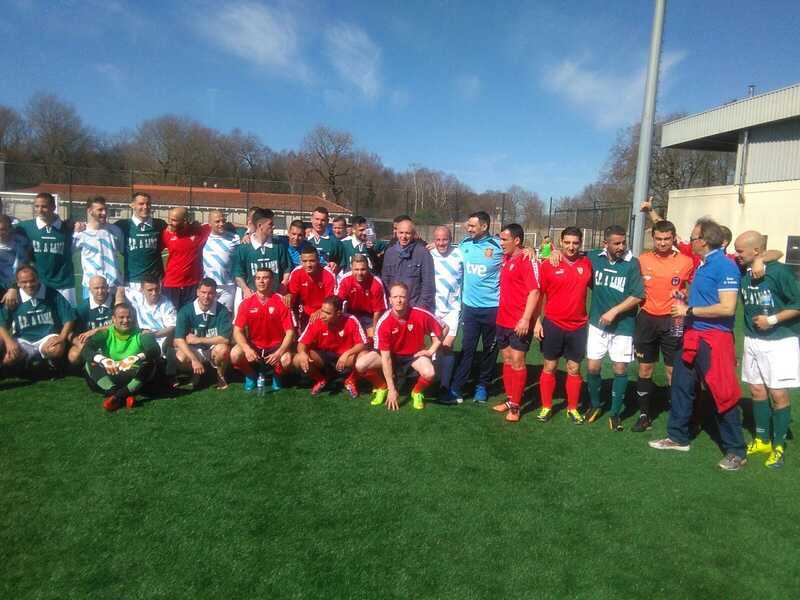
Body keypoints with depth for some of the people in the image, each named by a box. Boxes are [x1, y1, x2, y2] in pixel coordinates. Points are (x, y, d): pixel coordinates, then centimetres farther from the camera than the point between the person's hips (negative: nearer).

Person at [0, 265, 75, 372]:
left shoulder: (53, 295, -1)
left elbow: (69, 317, -1)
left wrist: (62, 337, -15)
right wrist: (9, 341, -17)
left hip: (47, 337, -2)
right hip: (22, 341, 2)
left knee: (57, 350, -36)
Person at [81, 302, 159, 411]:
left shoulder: (141, 335, 1)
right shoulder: (105, 334, 5)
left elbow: (155, 350, -18)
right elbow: (86, 350, -11)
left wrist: (136, 358, -39)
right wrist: (103, 360, -33)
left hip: (133, 378, -2)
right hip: (109, 377, 2)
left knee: (150, 363, -26)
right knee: (89, 362, -21)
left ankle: (117, 396, -33)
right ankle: (125, 396, -35)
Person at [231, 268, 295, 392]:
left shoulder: (282, 302, -9)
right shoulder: (246, 303, -4)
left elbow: (290, 332, -12)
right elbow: (238, 331, -7)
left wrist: (279, 352, -26)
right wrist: (247, 349, -25)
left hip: (275, 346, -1)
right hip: (253, 345, 2)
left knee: (287, 359, -32)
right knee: (234, 355, -28)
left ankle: (276, 376, 7)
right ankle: (251, 375, 7)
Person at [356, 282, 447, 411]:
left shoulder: (421, 315, -24)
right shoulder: (384, 323, -24)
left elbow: (444, 328, -5)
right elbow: (385, 357, -22)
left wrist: (431, 350, -11)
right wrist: (392, 389, -22)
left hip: (415, 355, 0)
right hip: (392, 355, 1)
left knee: (429, 373, -33)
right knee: (360, 365, -22)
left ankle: (417, 392, 3)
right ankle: (382, 387, 8)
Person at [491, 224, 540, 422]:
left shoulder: (528, 261, -12)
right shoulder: (505, 259, 11)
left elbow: (534, 292, -18)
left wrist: (526, 319, -24)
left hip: (519, 323, -8)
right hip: (503, 320, 8)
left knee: (517, 362, -1)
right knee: (507, 360, 14)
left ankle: (515, 406, 9)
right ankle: (509, 400, 26)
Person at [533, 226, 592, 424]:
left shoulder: (587, 264, 1)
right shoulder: (548, 265, -6)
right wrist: (538, 321, -5)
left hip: (579, 326, 2)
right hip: (553, 324, -2)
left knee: (574, 369, 10)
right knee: (549, 367, 8)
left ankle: (572, 409, 23)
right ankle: (546, 407, 20)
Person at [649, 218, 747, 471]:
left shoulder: (725, 266, -16)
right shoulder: (701, 264, 9)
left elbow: (727, 308, -22)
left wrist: (689, 310, -17)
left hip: (714, 339, -9)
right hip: (693, 336, 9)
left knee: (723, 394, 0)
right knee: (680, 385, 14)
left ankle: (736, 452, 13)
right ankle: (677, 437, 28)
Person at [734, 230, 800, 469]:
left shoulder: (779, 272, -17)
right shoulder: (741, 273, 0)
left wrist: (772, 320, -16)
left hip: (780, 341, -6)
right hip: (752, 340, 6)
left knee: (778, 394, -2)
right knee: (757, 390, 12)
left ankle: (778, 446, 13)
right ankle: (761, 440, 26)